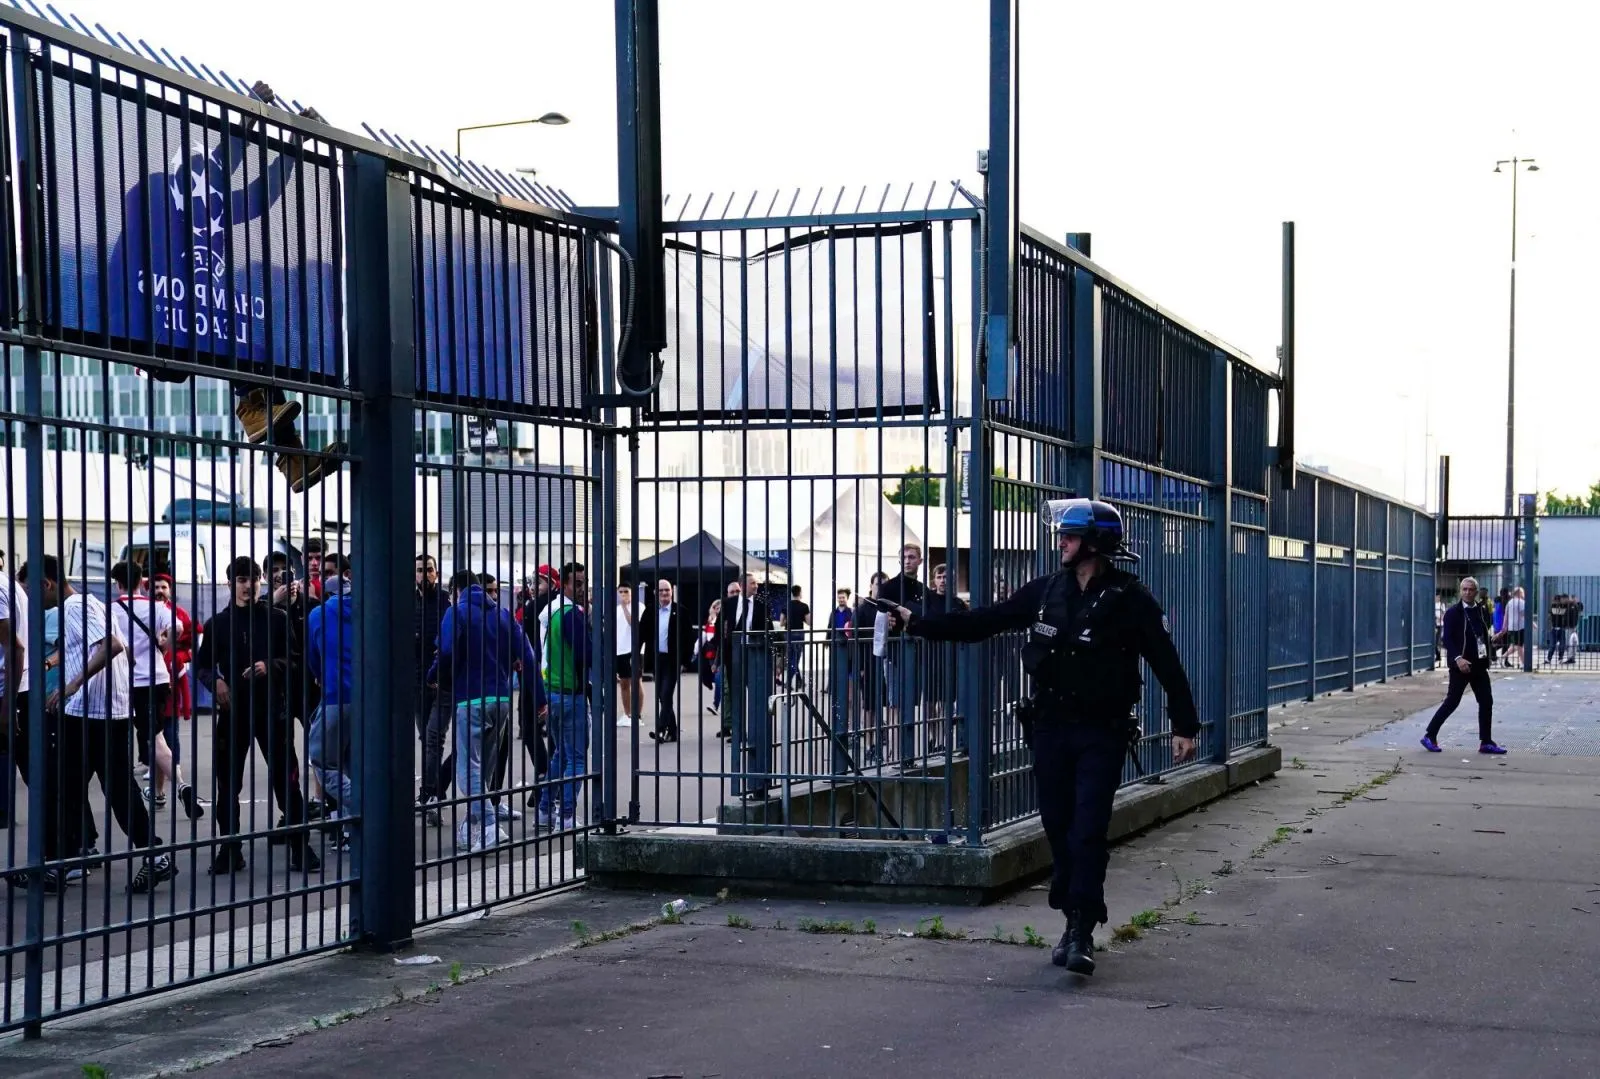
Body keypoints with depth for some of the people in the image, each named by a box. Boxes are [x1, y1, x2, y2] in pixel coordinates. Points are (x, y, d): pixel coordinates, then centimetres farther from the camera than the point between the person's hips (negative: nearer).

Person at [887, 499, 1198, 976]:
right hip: (1050, 727, 5)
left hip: (1101, 733, -5)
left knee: (1087, 831, -10)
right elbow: (981, 622, 9)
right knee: (1058, 827, 7)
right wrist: (918, 622, 7)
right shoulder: (1045, 591, 5)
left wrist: (1184, 725, -11)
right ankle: (1075, 924, 17)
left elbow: (1166, 663, -7)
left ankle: (1081, 934, -7)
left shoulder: (1129, 598, -7)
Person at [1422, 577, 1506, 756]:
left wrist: (1489, 655, 4)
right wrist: (1458, 658, -24)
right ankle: (1430, 736, 6)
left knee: (1486, 702, 4)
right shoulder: (1453, 613, -6)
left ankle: (1486, 742, 11)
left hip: (1479, 665, 6)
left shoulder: (1482, 612, 10)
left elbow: (1486, 635, 16)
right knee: (1451, 701, -4)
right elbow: (1447, 639, -12)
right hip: (1461, 665, -6)